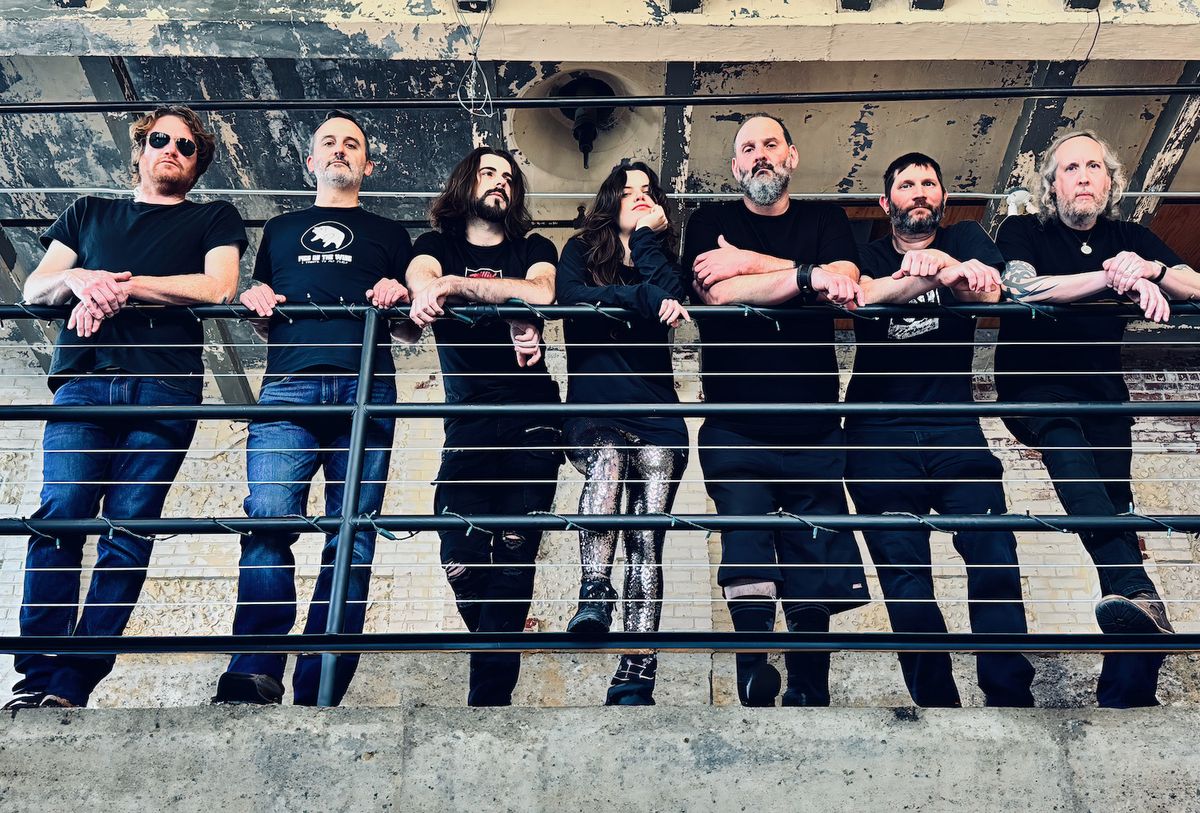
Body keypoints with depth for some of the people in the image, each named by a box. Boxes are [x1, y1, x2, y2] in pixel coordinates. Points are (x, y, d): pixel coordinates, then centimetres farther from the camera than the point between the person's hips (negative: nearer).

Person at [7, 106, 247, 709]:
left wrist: (123, 285, -5)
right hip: (83, 380, 2)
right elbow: (34, 288, 19)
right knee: (60, 516, -13)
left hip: (165, 387, -2)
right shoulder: (88, 213, 28)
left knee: (128, 531, -9)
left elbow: (219, 286, 2)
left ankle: (73, 683, -10)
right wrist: (79, 279, -4)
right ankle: (37, 676, -11)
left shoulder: (213, 219, 21)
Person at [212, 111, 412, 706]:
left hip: (365, 388, -1)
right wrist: (256, 303, 5)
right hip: (288, 386, 1)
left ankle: (315, 696, -11)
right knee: (269, 518, -20)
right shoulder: (280, 229, 30)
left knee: (352, 538, -10)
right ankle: (254, 678, -20)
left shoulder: (389, 235, 26)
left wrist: (398, 299, -1)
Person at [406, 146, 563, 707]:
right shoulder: (435, 246, 19)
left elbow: (541, 294, -5)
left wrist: (457, 286, -12)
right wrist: (507, 307, -23)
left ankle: (489, 694, -7)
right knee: (461, 559, -9)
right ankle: (500, 651, 17)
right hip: (467, 422, 0)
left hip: (531, 422, 0)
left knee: (513, 556, -9)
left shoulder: (533, 248, 18)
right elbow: (421, 283, -6)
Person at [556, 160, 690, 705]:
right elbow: (570, 297, -6)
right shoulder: (581, 251, 17)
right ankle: (594, 594, -34)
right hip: (593, 408, -1)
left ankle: (634, 682, -14)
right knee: (606, 458, -37)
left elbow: (672, 299, -1)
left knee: (647, 541, -10)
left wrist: (648, 238, 6)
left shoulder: (662, 255, 22)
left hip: (655, 413, 1)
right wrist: (644, 298, -11)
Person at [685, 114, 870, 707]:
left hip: (813, 430, 2)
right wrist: (808, 275, -15)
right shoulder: (711, 222, 10)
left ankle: (808, 695, 20)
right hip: (735, 430, -2)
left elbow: (844, 287, -7)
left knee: (812, 581, 5)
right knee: (748, 567, -15)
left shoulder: (825, 221, 14)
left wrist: (749, 262, -9)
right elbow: (719, 293, -10)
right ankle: (755, 687, 0)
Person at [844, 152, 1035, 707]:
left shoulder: (964, 240, 16)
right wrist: (935, 275, -30)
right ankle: (935, 704, 4)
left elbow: (989, 291, -7)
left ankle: (1009, 697, -6)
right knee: (906, 580, -3)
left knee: (994, 556, -13)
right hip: (879, 436, 0)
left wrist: (940, 261, -29)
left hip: (954, 428, 1)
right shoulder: (868, 255, 14)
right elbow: (862, 294, -11)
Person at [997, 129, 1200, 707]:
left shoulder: (1132, 240, 14)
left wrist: (1149, 269, -21)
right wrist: (1112, 278, -25)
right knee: (1064, 439, -37)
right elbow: (1019, 285, -19)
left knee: (1116, 504, -9)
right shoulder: (1023, 232, 3)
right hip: (1033, 385, -3)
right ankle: (1137, 592, -52)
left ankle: (1124, 694, -8)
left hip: (1103, 395, 4)